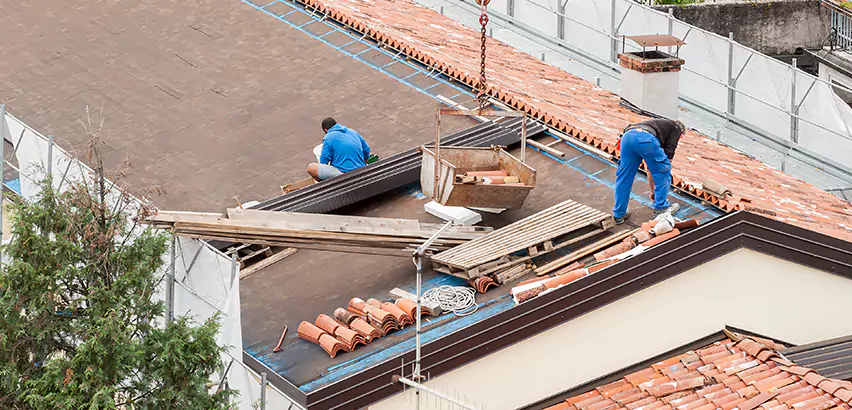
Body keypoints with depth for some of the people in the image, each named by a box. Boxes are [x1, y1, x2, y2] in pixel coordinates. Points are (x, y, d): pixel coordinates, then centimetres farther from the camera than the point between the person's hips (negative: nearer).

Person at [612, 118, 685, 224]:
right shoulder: (677, 128, 28)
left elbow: (650, 168, 49)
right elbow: (669, 154, 15)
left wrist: (653, 191, 55)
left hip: (627, 136, 6)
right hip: (646, 137, -6)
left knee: (624, 177, 18)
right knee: (663, 173, 15)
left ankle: (619, 215, 22)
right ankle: (660, 208, 24)